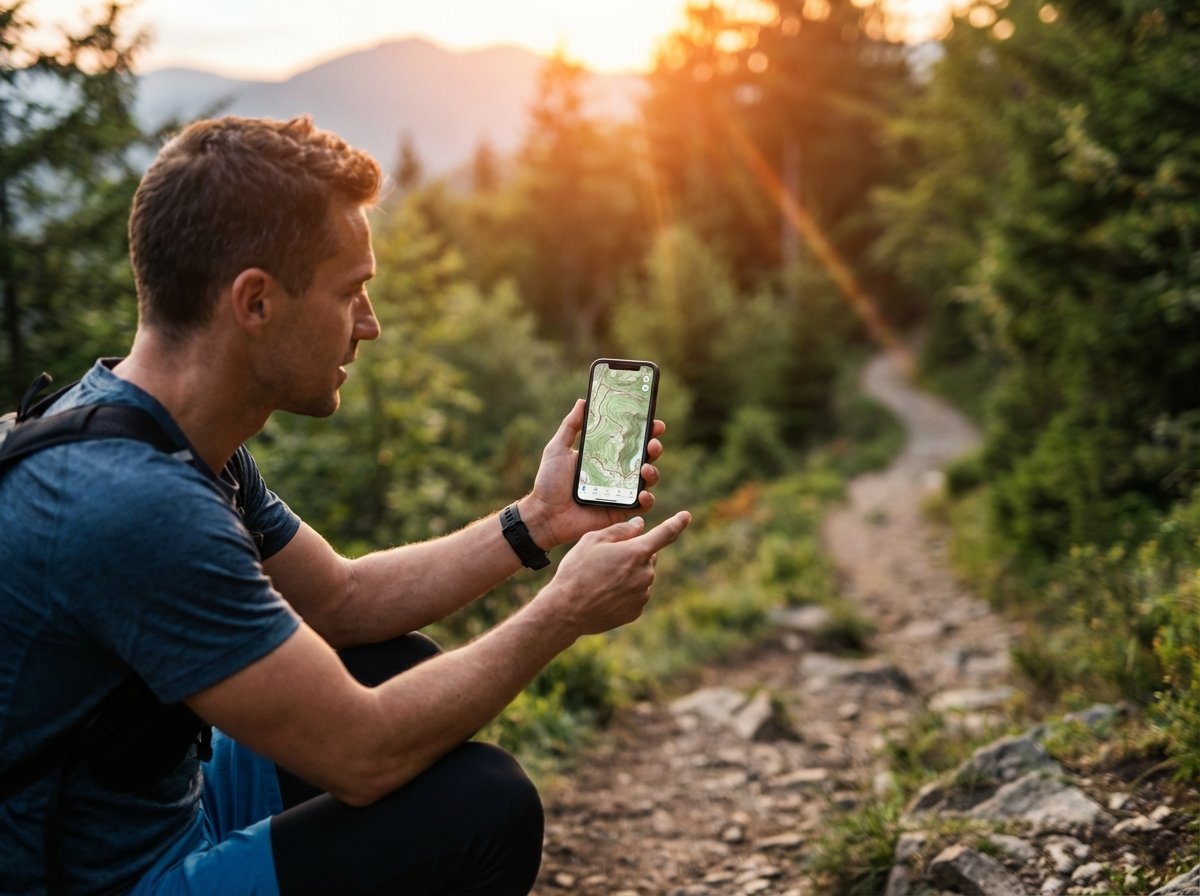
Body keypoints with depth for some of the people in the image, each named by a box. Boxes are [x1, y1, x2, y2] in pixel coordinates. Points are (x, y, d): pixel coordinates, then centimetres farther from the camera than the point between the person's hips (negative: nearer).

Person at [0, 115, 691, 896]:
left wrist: (539, 519, 4)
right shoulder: (136, 505, -31)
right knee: (488, 806, -18)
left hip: (163, 810, 10)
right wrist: (567, 611, -14)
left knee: (404, 663, 15)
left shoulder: (170, 434, 0)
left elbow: (341, 598, 11)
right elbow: (363, 754, -25)